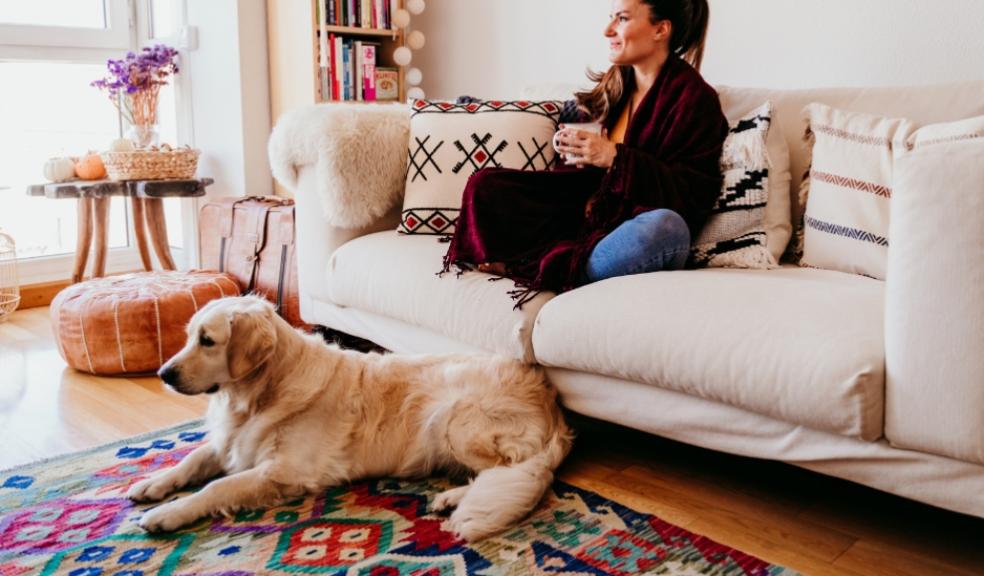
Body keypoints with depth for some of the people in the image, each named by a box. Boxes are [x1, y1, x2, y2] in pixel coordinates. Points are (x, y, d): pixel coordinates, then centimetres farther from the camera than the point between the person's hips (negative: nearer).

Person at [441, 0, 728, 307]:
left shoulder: (694, 97, -8)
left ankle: (550, 271, -24)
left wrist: (614, 157, -22)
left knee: (666, 227, -42)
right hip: (593, 214, 6)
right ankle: (570, 260, -18)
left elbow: (696, 192, -15)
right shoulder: (615, 83, 12)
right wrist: (583, 152, -4)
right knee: (484, 184, -3)